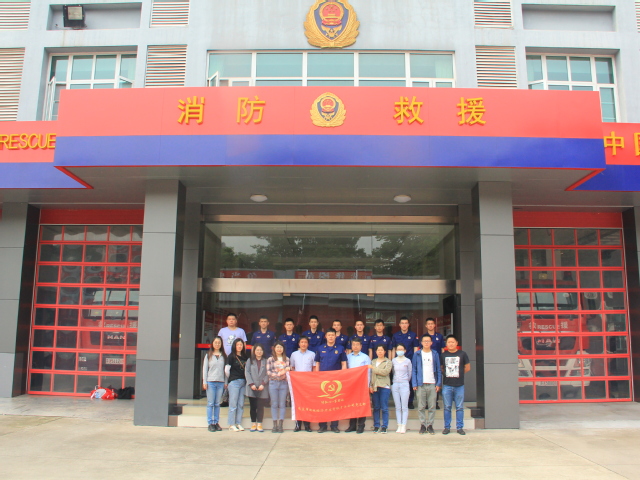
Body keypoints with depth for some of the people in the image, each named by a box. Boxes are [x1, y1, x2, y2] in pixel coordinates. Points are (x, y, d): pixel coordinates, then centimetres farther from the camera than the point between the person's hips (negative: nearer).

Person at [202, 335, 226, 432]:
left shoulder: (224, 356, 10)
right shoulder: (208, 355, 6)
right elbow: (205, 369, 5)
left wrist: (226, 382, 5)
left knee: (217, 404, 6)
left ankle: (216, 422, 12)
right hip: (211, 382, -2)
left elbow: (226, 369, 10)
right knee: (210, 403, -1)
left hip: (220, 382, 2)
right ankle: (210, 423, 3)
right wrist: (204, 382, -2)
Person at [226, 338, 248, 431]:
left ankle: (238, 423, 14)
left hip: (243, 382, 5)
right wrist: (229, 380, 6)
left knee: (241, 404, 6)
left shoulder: (245, 357, 12)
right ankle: (231, 425, 3)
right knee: (233, 404, -3)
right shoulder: (231, 356, -2)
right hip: (234, 382, -5)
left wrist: (246, 381, 7)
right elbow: (227, 369, -1)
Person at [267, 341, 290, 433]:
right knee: (274, 404, 2)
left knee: (282, 404, 2)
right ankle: (275, 425, 7)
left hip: (283, 383, 1)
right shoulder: (270, 359, 6)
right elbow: (268, 372, -2)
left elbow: (288, 370, 14)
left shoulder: (286, 359, 11)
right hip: (273, 383, -1)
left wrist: (288, 369, -8)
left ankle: (280, 425, 6)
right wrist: (278, 374, -12)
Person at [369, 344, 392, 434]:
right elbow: (370, 374, 13)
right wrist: (370, 385, 1)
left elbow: (385, 372, -12)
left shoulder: (388, 362, 4)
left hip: (384, 387, -3)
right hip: (374, 387, 3)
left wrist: (374, 368, -10)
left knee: (384, 408, -2)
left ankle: (384, 426, 3)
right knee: (376, 408, 5)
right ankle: (376, 426, 11)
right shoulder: (373, 362, 16)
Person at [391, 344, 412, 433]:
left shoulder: (408, 361, 0)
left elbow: (409, 373, 8)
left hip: (404, 384, -2)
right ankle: (399, 426, 8)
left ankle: (404, 426, -1)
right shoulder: (393, 361, 7)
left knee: (404, 407, -4)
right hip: (395, 385, 3)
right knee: (397, 407, 4)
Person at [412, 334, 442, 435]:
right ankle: (423, 425, 10)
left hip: (432, 384, 1)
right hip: (421, 385, -1)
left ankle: (430, 425, 12)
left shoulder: (435, 354, 9)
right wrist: (414, 384, -4)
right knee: (421, 407, 1)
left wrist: (439, 383, 1)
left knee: (432, 407, 2)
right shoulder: (417, 355, 5)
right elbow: (414, 370, 5)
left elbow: (438, 370, 10)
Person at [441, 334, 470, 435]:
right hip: (447, 385, 1)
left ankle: (459, 427, 13)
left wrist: (459, 373, 8)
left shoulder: (462, 354, 3)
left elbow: (467, 367, 11)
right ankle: (447, 427, 13)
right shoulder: (443, 355, 5)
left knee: (460, 408, 4)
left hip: (459, 385, 0)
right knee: (447, 407, 5)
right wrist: (447, 374, 5)